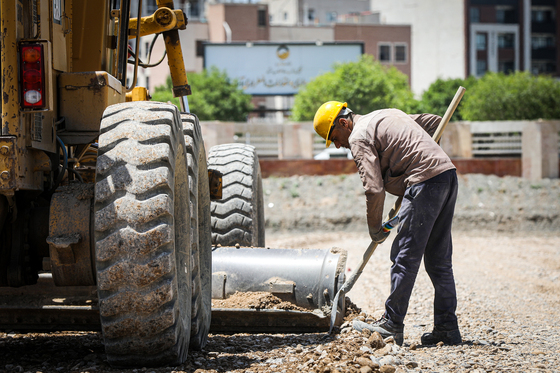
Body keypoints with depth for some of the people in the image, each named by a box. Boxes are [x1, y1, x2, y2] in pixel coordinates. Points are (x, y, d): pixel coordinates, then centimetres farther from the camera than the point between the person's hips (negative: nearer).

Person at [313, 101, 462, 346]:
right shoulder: (387, 115, 23)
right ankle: (447, 328, 11)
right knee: (439, 260, 11)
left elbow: (374, 189, -12)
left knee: (405, 257, -4)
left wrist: (375, 229, 0)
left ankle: (391, 326, 0)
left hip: (425, 182, -9)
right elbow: (433, 121, 31)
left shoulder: (359, 137, -4)